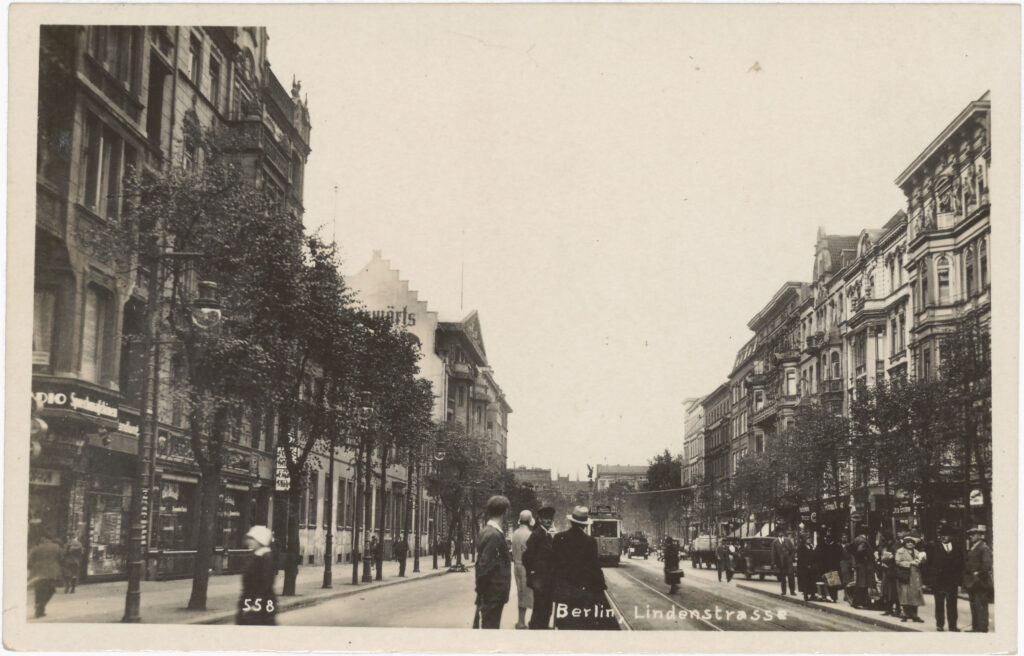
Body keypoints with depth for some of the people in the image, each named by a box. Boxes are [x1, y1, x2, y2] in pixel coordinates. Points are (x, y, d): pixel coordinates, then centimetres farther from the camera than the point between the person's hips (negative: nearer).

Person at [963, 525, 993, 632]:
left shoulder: (984, 549, -11)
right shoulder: (971, 549, 16)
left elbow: (987, 566, -20)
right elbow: (967, 564, 18)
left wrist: (978, 574, -14)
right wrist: (967, 581, 10)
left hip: (980, 583, -9)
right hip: (972, 583, 9)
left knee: (981, 606, -6)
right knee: (973, 607, 13)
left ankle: (982, 629, -3)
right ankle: (975, 627, 20)